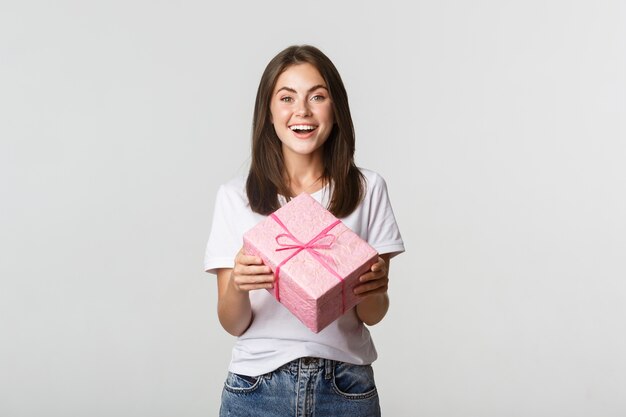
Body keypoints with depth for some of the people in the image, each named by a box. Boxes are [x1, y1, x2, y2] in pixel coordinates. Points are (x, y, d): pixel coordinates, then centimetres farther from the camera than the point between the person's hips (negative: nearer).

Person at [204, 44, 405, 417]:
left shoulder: (368, 189, -3)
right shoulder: (236, 197, -2)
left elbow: (373, 316, 0)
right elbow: (233, 324, -2)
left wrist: (373, 291, -21)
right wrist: (237, 285, -23)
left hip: (345, 385, 0)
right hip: (258, 385, 0)